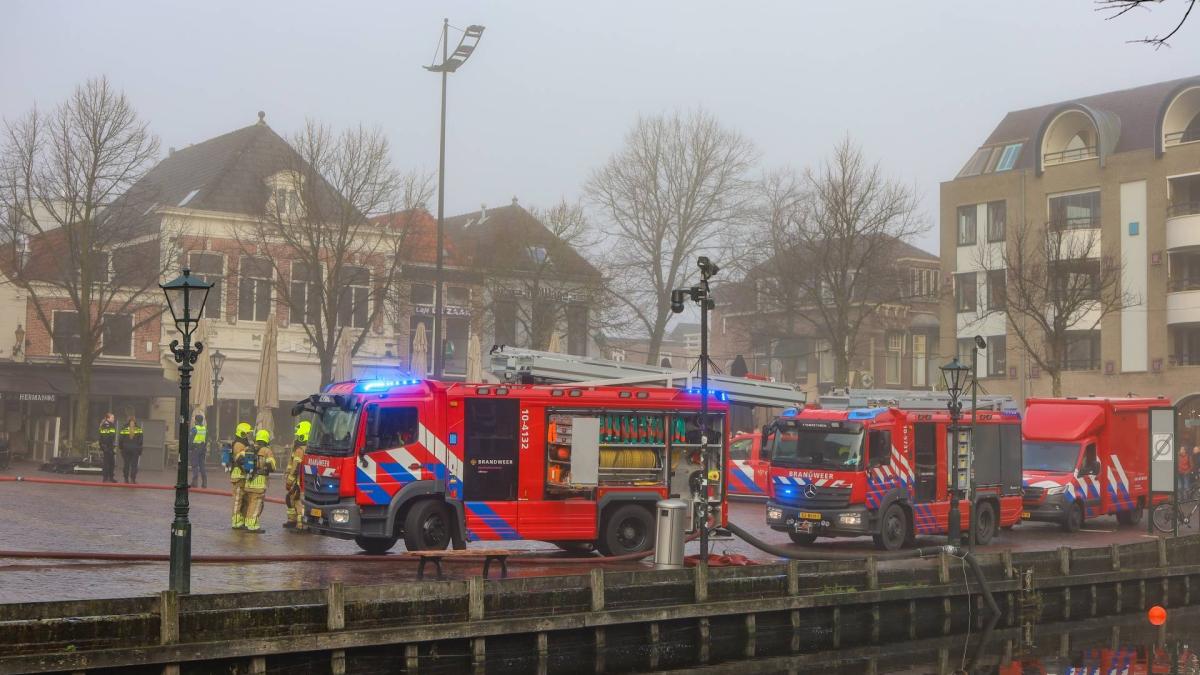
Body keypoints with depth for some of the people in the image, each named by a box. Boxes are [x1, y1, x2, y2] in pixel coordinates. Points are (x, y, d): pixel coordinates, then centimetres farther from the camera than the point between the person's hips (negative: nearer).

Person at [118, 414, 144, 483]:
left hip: (126, 449, 1)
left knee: (126, 464, 9)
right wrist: (140, 451, 5)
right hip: (135, 449, -1)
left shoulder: (124, 428, -2)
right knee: (134, 465, 2)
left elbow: (121, 440, 0)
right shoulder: (139, 429, -2)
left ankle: (126, 479, 9)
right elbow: (140, 441, -1)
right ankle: (133, 479, -3)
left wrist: (121, 449, 8)